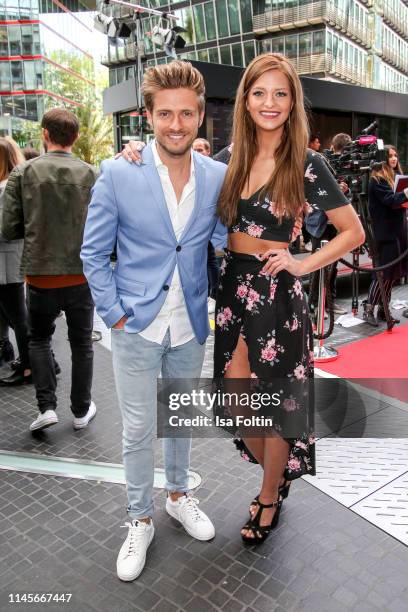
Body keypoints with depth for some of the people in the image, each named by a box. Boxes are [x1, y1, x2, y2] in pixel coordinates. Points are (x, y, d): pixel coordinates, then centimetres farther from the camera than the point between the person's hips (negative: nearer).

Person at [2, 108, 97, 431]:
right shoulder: (91, 174, -5)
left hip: (40, 275, 0)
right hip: (81, 275, 0)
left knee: (39, 339, 21)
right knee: (81, 343, 15)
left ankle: (47, 406, 13)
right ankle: (82, 411, 26)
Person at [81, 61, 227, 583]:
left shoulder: (218, 176, -4)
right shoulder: (118, 174, -12)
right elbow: (93, 253, -6)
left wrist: (216, 306, -3)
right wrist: (116, 316, -9)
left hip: (191, 325, 3)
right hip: (137, 326, -2)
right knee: (138, 429, 9)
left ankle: (178, 494, 44)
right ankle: (140, 521, 32)